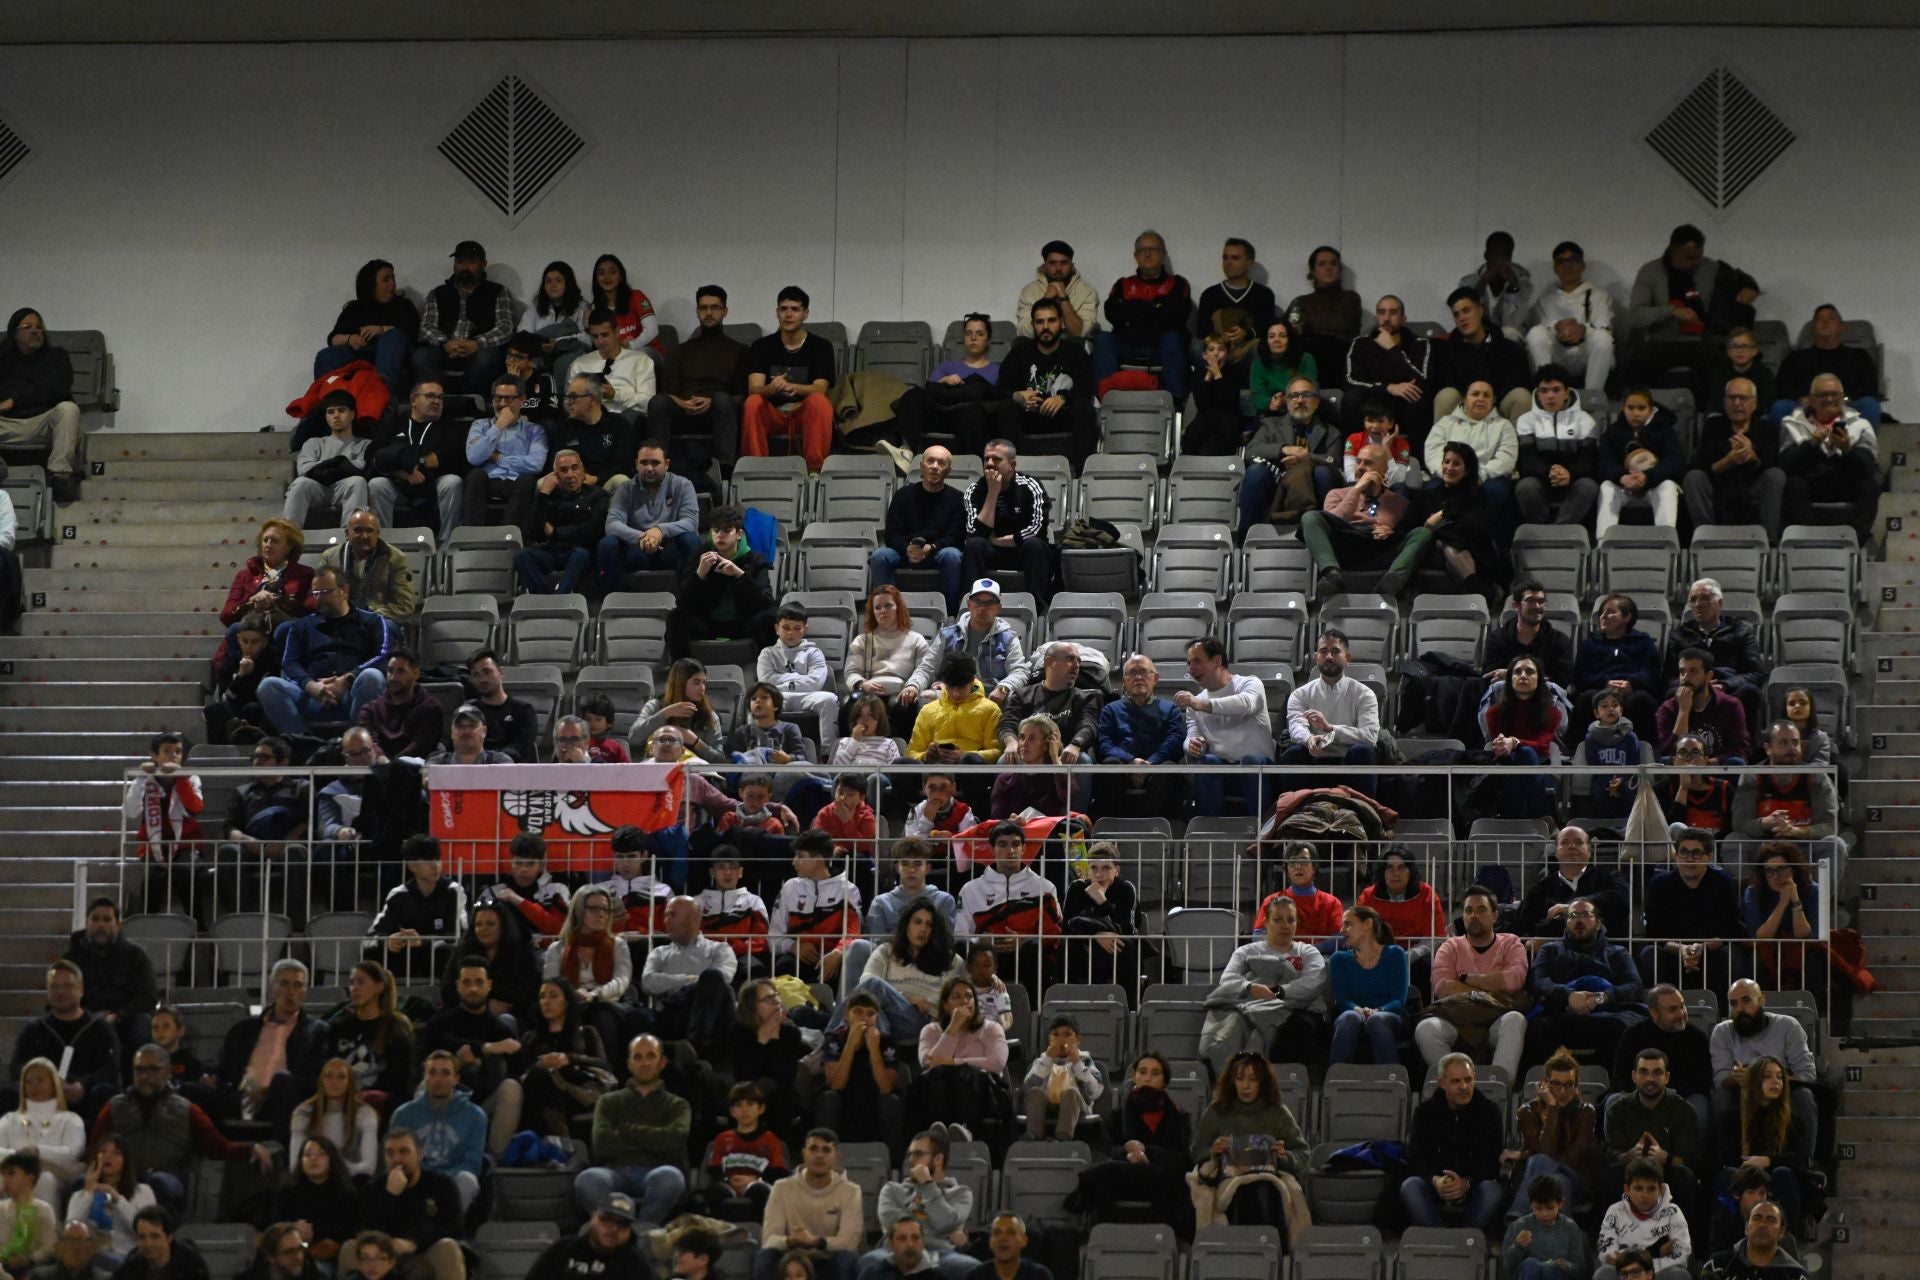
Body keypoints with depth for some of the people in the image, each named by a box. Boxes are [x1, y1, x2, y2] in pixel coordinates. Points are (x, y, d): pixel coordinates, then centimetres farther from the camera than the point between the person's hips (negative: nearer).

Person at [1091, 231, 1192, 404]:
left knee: (1172, 338, -35)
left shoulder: (1177, 284, 17)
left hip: (1161, 349, -2)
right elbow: (1112, 313, 3)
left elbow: (1177, 316, -3)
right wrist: (1153, 307, 1)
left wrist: (1134, 311, 3)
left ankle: (1176, 400, -45)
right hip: (1127, 348, 2)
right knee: (1102, 338, -27)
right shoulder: (1123, 285, 24)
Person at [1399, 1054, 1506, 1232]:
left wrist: (1467, 1183, -27)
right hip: (1436, 1183, 1)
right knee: (1410, 1187, -31)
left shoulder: (1489, 1110, 3)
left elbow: (1492, 1161, -7)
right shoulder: (1425, 1110, 6)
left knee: (1492, 1190, -34)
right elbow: (1415, 1159, -3)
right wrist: (1434, 1180, -26)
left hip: (1473, 1187, -1)